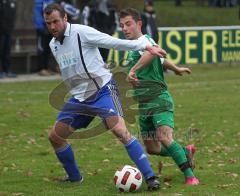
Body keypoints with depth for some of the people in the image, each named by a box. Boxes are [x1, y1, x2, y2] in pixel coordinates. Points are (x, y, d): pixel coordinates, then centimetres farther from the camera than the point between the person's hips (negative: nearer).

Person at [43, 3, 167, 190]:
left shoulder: (81, 32, -13)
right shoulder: (53, 45, 10)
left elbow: (115, 42, -15)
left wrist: (146, 46, -20)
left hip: (102, 90, -8)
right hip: (79, 98, 8)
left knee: (120, 130, -25)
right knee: (55, 136, 6)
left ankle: (150, 177, -23)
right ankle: (74, 177, 26)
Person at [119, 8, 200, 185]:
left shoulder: (144, 40, -11)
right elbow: (161, 60, 35)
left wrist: (134, 70, -47)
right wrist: (176, 69, 51)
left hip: (159, 99, -10)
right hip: (144, 105, 10)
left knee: (164, 137, -28)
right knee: (152, 149, 9)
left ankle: (190, 176, -24)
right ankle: (185, 152, 33)